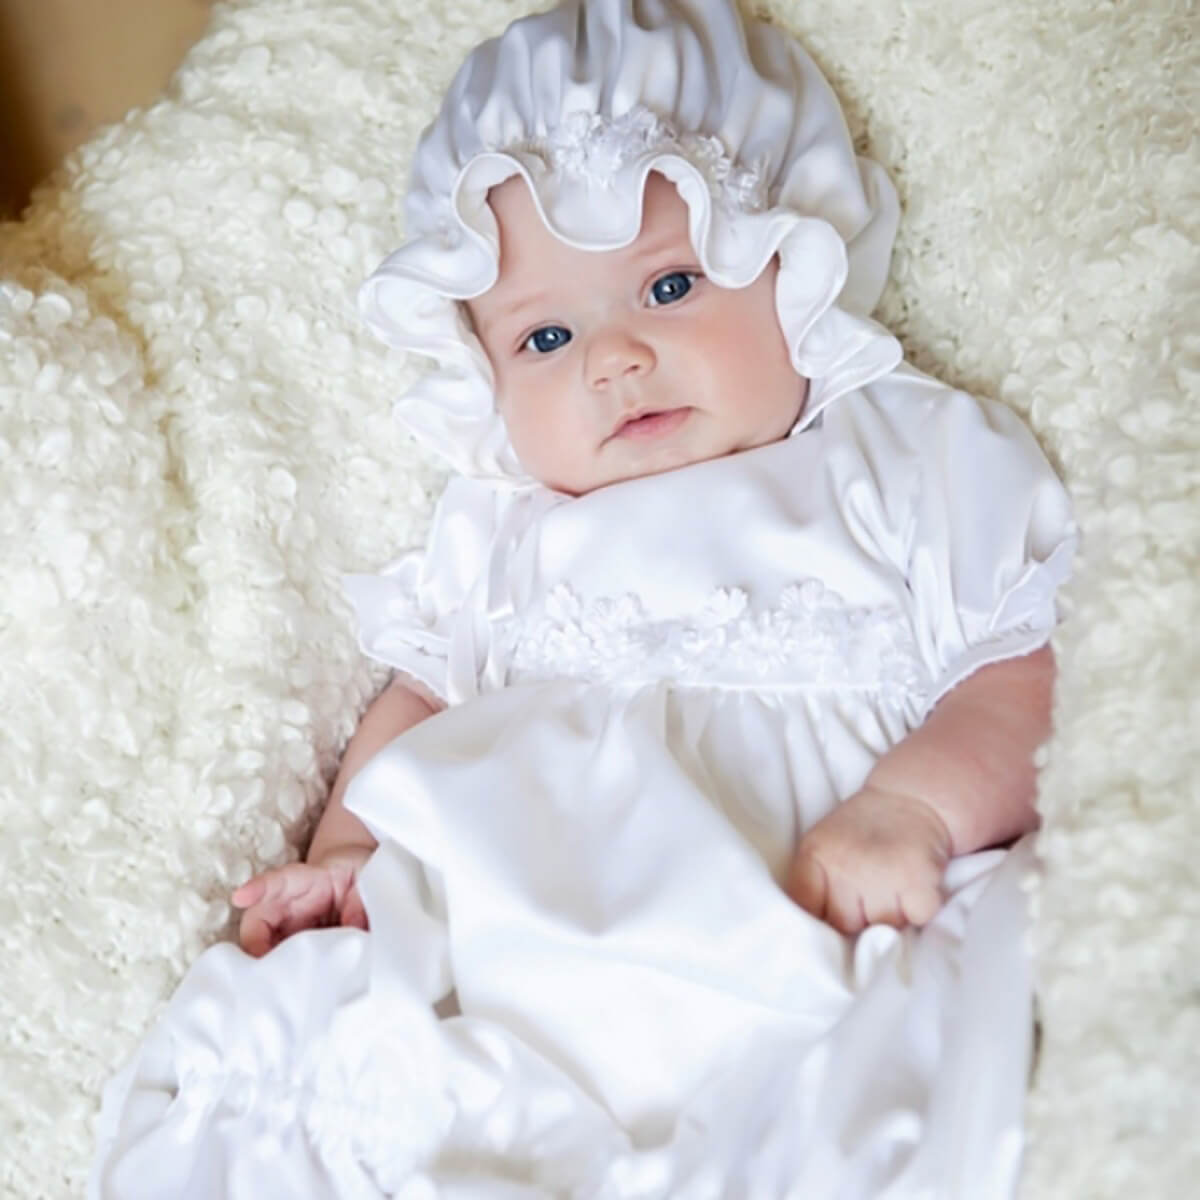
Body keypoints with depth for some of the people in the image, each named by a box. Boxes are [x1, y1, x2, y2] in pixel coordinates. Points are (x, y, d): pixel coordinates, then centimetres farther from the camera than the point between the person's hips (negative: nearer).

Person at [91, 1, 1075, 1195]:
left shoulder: (920, 461, 12)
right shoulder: (501, 532, 23)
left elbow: (1031, 674, 4)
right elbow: (423, 693, 25)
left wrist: (913, 807, -14)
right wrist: (344, 848, 7)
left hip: (800, 963, -2)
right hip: (517, 946, 3)